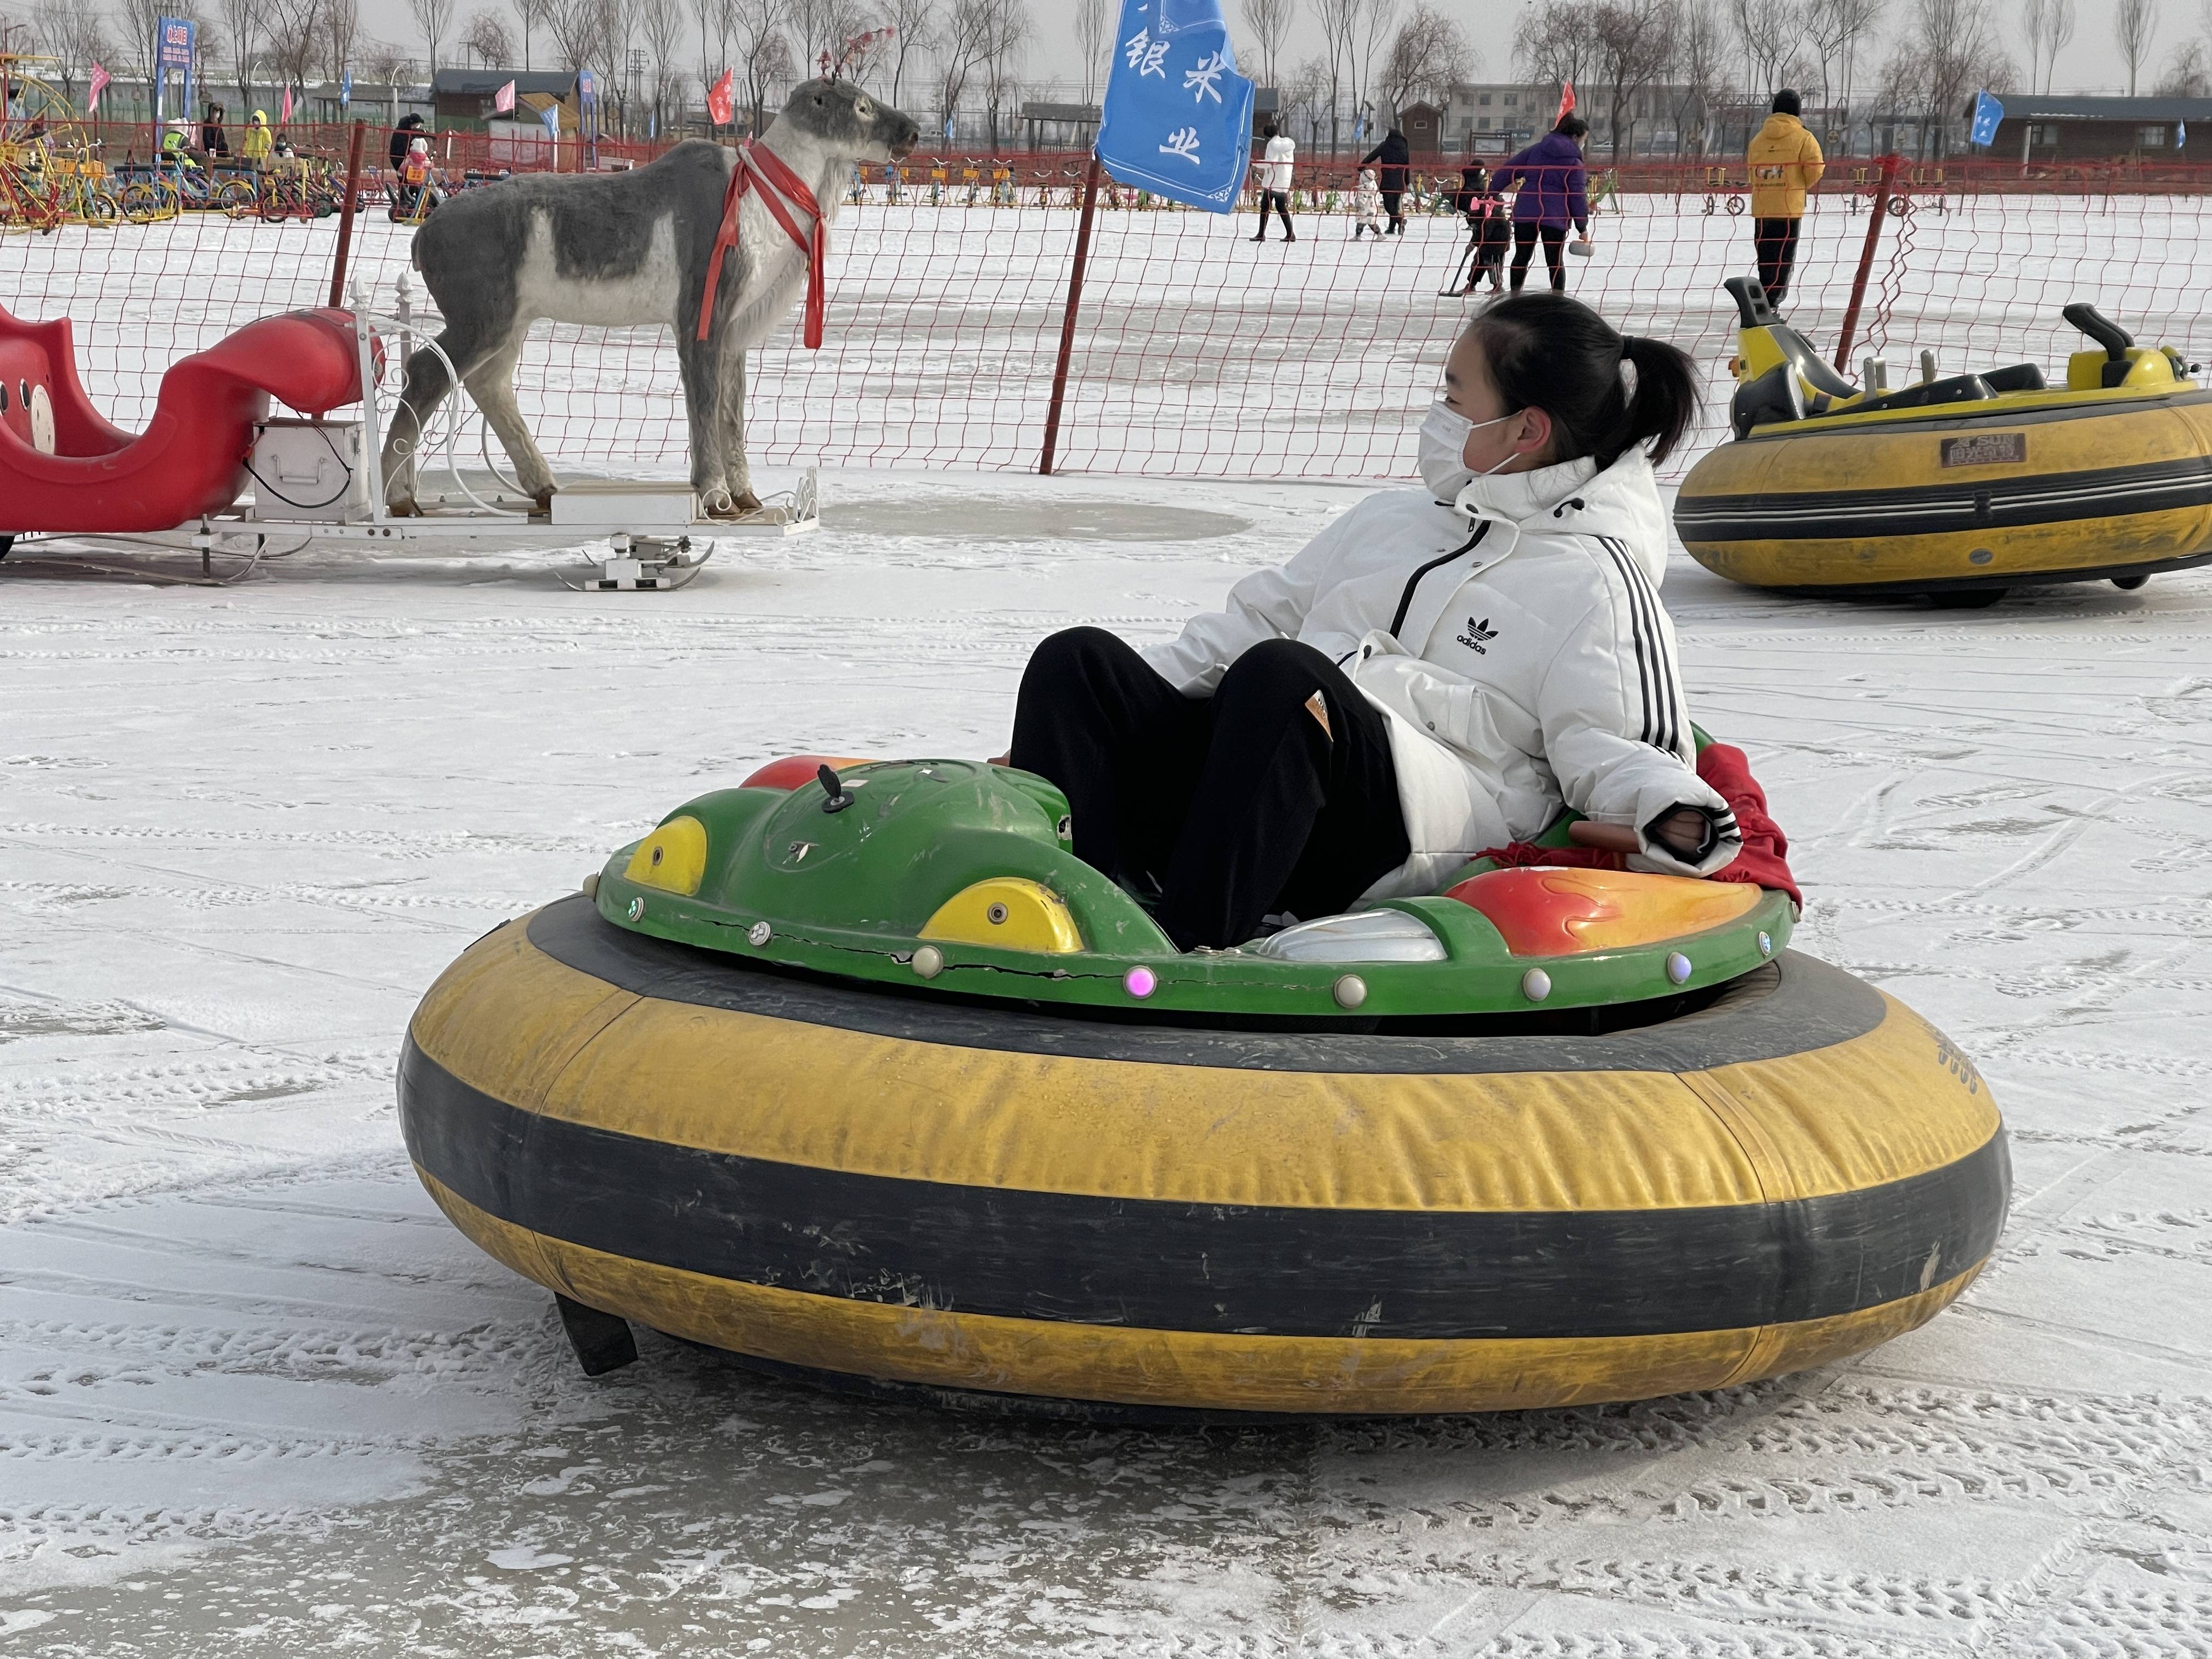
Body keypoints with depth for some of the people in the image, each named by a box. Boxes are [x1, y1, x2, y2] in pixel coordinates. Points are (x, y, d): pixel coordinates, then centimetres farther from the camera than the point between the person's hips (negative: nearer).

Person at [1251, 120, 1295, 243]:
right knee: (1281, 207, 14)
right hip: (1285, 181, 7)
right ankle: (1290, 234, 10)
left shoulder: (1273, 144, -9)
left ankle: (1262, 234, -6)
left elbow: (1271, 163, -18)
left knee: (1265, 206, -3)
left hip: (1273, 181, -7)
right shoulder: (1289, 143, 10)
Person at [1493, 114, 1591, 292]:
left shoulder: (1536, 150, 7)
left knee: (1522, 257, 13)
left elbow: (1510, 169, 8)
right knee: (1555, 261, 7)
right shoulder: (1574, 162, -3)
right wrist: (1583, 227, 2)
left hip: (1526, 212, 3)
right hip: (1555, 217, -3)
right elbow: (1578, 195, -5)